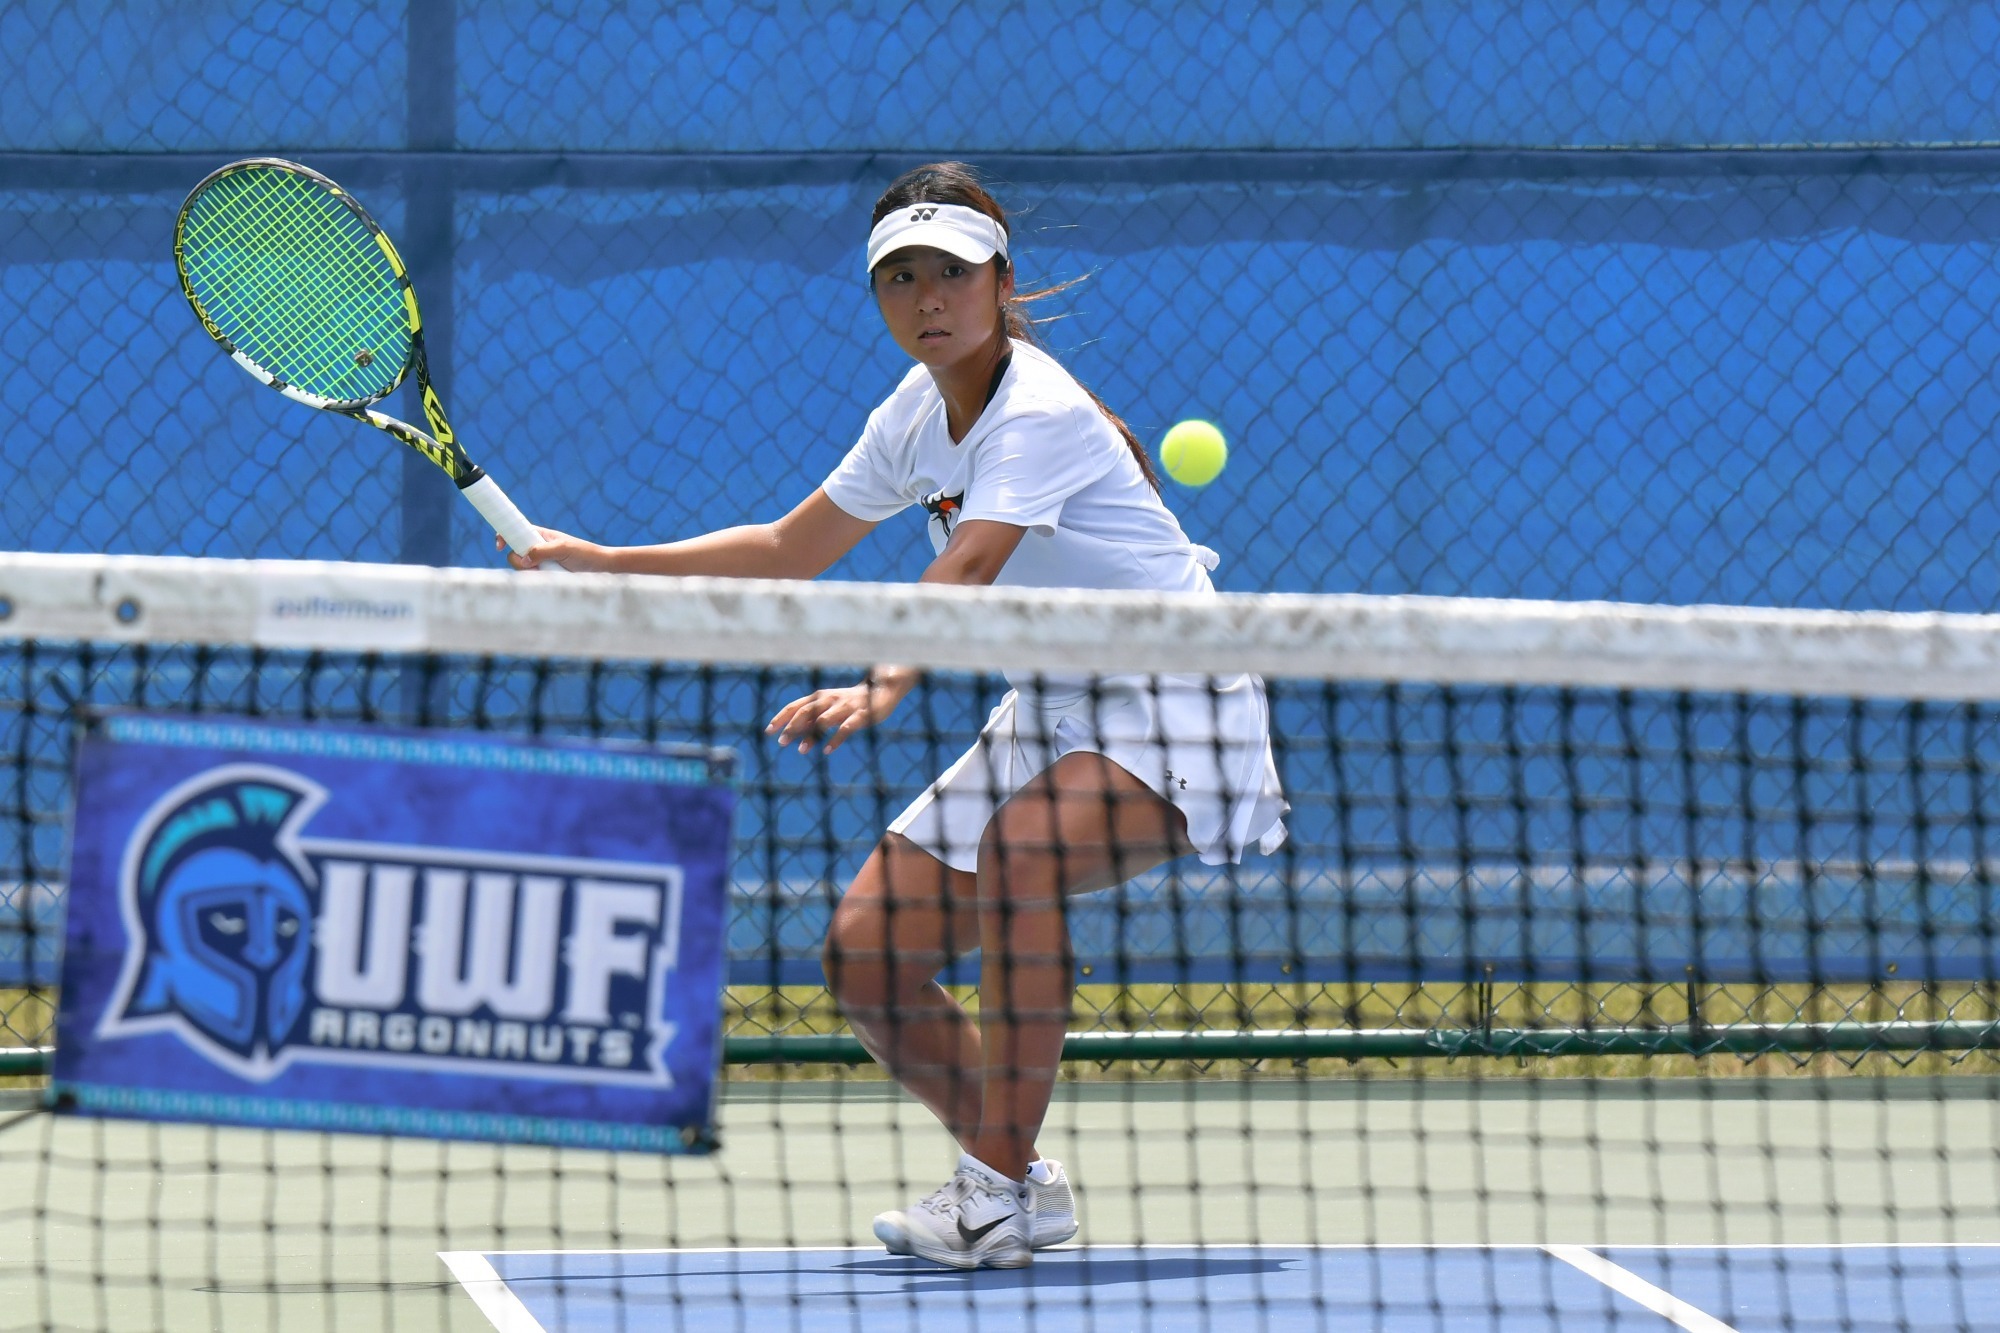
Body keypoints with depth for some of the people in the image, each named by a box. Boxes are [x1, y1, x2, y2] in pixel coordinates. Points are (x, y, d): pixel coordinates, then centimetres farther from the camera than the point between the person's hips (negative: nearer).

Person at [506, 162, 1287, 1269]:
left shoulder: (1037, 413, -22)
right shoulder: (918, 414, 4)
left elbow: (963, 577, -38)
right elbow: (789, 551, 15)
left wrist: (879, 690, -53)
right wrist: (602, 563, 10)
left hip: (1172, 705, -9)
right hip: (1049, 712, 9)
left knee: (1018, 855, -38)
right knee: (865, 959, -2)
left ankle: (999, 1186, -29)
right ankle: (1020, 1181, 17)